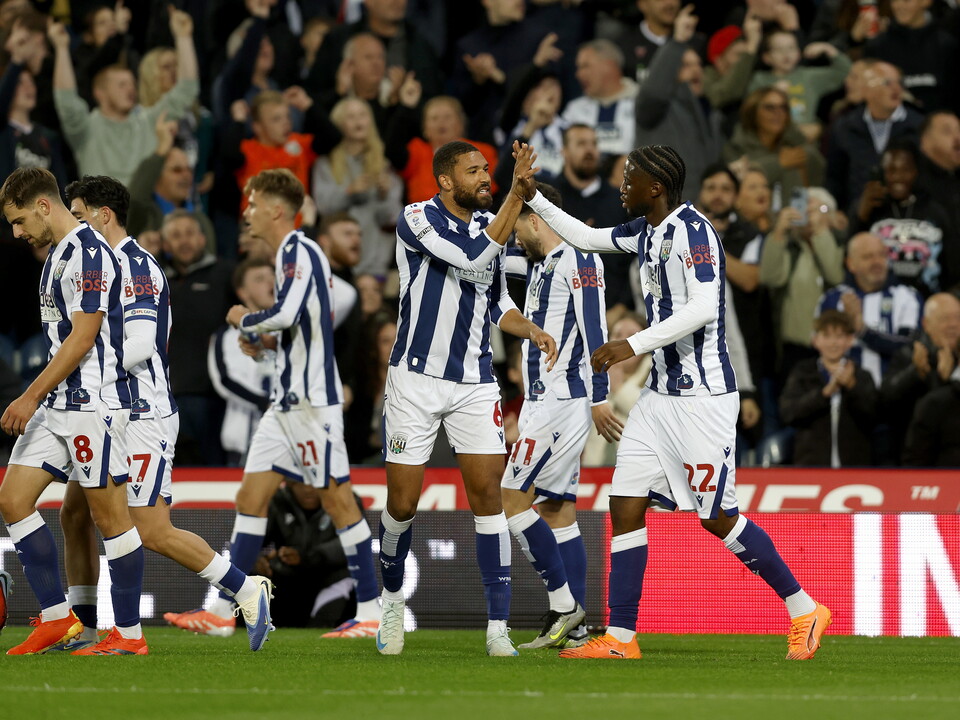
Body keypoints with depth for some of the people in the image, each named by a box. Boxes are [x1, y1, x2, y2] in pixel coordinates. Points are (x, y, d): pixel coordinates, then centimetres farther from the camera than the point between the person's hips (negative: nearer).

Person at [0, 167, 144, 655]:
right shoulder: (58, 255, 17)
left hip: (93, 404, -10)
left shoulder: (88, 253, -14)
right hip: (57, 406, 10)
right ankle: (57, 619, 7)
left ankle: (129, 634, 2)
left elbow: (83, 336, -19)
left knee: (110, 515, -4)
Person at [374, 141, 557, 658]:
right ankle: (392, 601, 27)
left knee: (487, 494, -6)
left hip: (474, 382, 4)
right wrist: (518, 191, -28)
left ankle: (497, 626, -6)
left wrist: (532, 331, -1)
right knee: (402, 503, 0)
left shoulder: (488, 224, 8)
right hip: (416, 380, -4)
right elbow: (474, 259, -26)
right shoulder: (416, 219, -11)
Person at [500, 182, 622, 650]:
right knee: (557, 509, 7)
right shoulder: (541, 263, 17)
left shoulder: (577, 261, -12)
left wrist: (599, 399, -19)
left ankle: (563, 603, -9)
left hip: (562, 399, -10)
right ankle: (574, 626, 7)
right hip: (545, 399, 10)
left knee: (513, 499, -10)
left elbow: (594, 332, -16)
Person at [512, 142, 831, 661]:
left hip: (703, 396, -9)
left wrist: (632, 345, -26)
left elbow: (703, 308, -26)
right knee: (625, 507, 2)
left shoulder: (691, 229, -16)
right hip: (661, 394, 9)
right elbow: (586, 238, 29)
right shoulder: (646, 231, 12)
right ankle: (620, 638, 4)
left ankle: (804, 612, 10)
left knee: (718, 517, -4)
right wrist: (533, 198, 25)